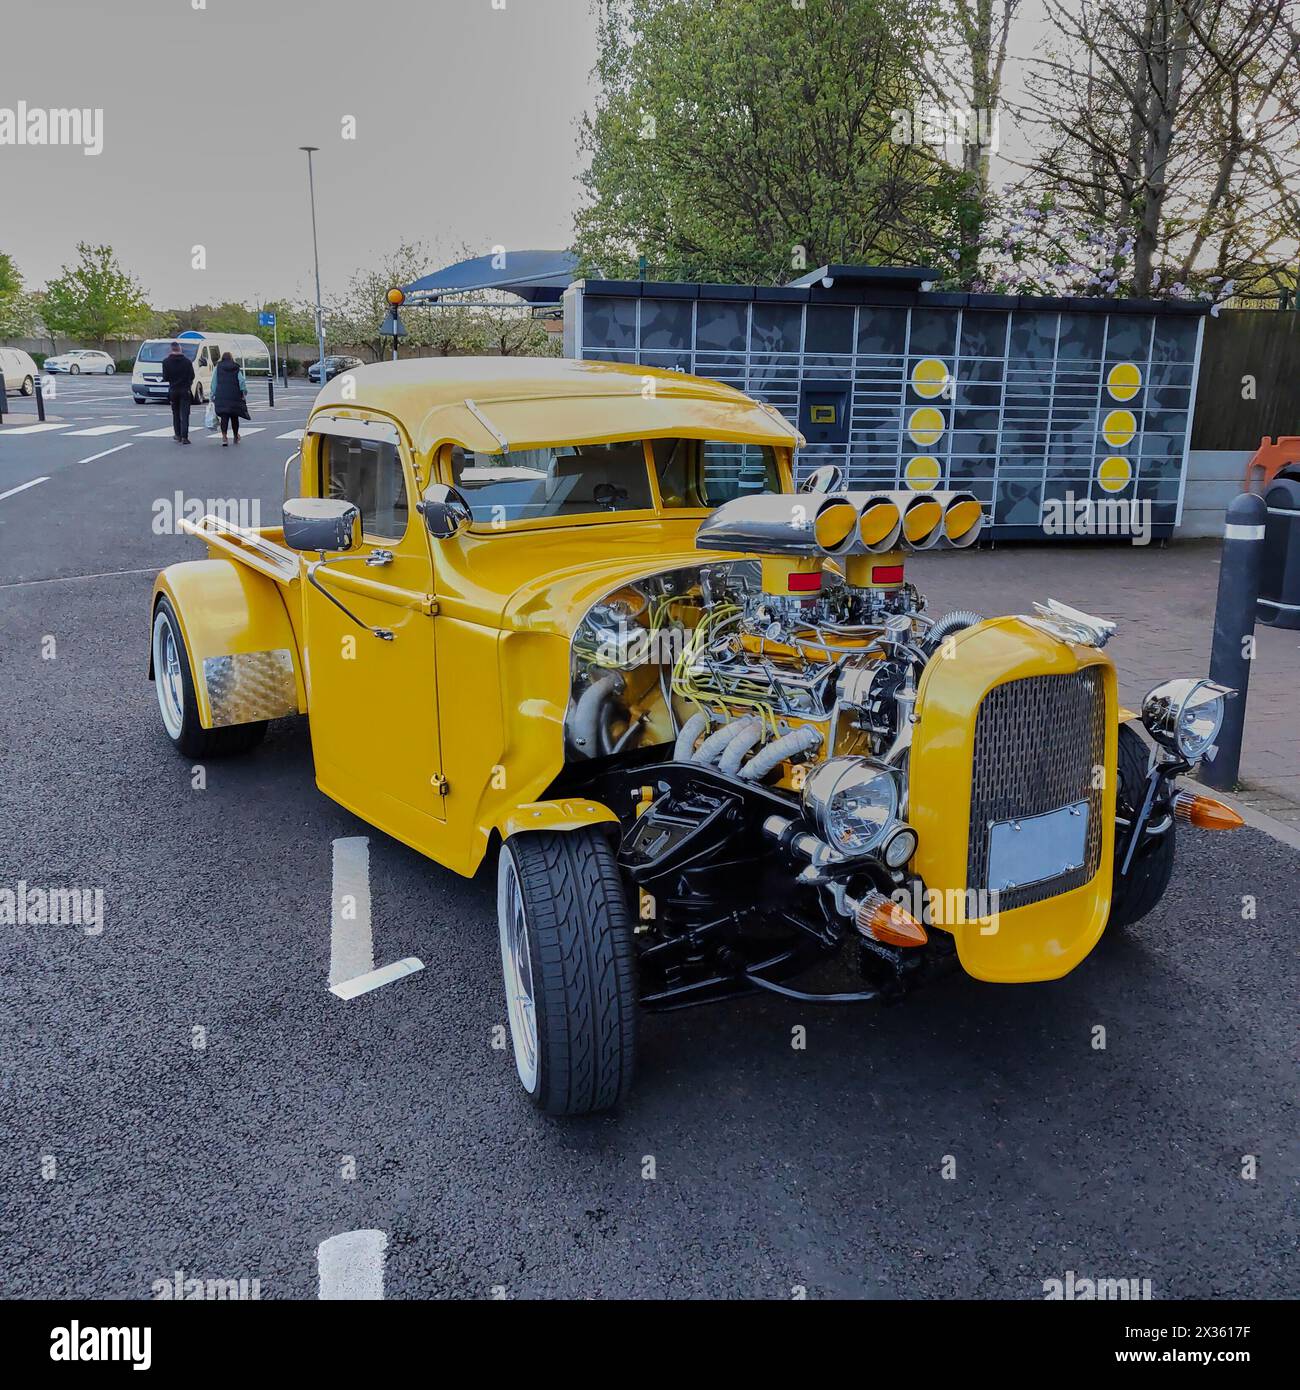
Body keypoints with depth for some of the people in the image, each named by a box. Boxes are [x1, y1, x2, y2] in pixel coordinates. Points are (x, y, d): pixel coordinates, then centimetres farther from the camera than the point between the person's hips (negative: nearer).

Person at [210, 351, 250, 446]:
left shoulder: (218, 368, 6)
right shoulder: (236, 368, 7)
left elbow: (214, 383, 5)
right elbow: (242, 382, -2)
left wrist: (213, 395, 7)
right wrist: (244, 393, 1)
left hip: (221, 396, 0)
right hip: (234, 396, 1)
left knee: (224, 417, -4)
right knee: (234, 416, 13)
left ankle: (224, 437, -19)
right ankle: (236, 437, 26)